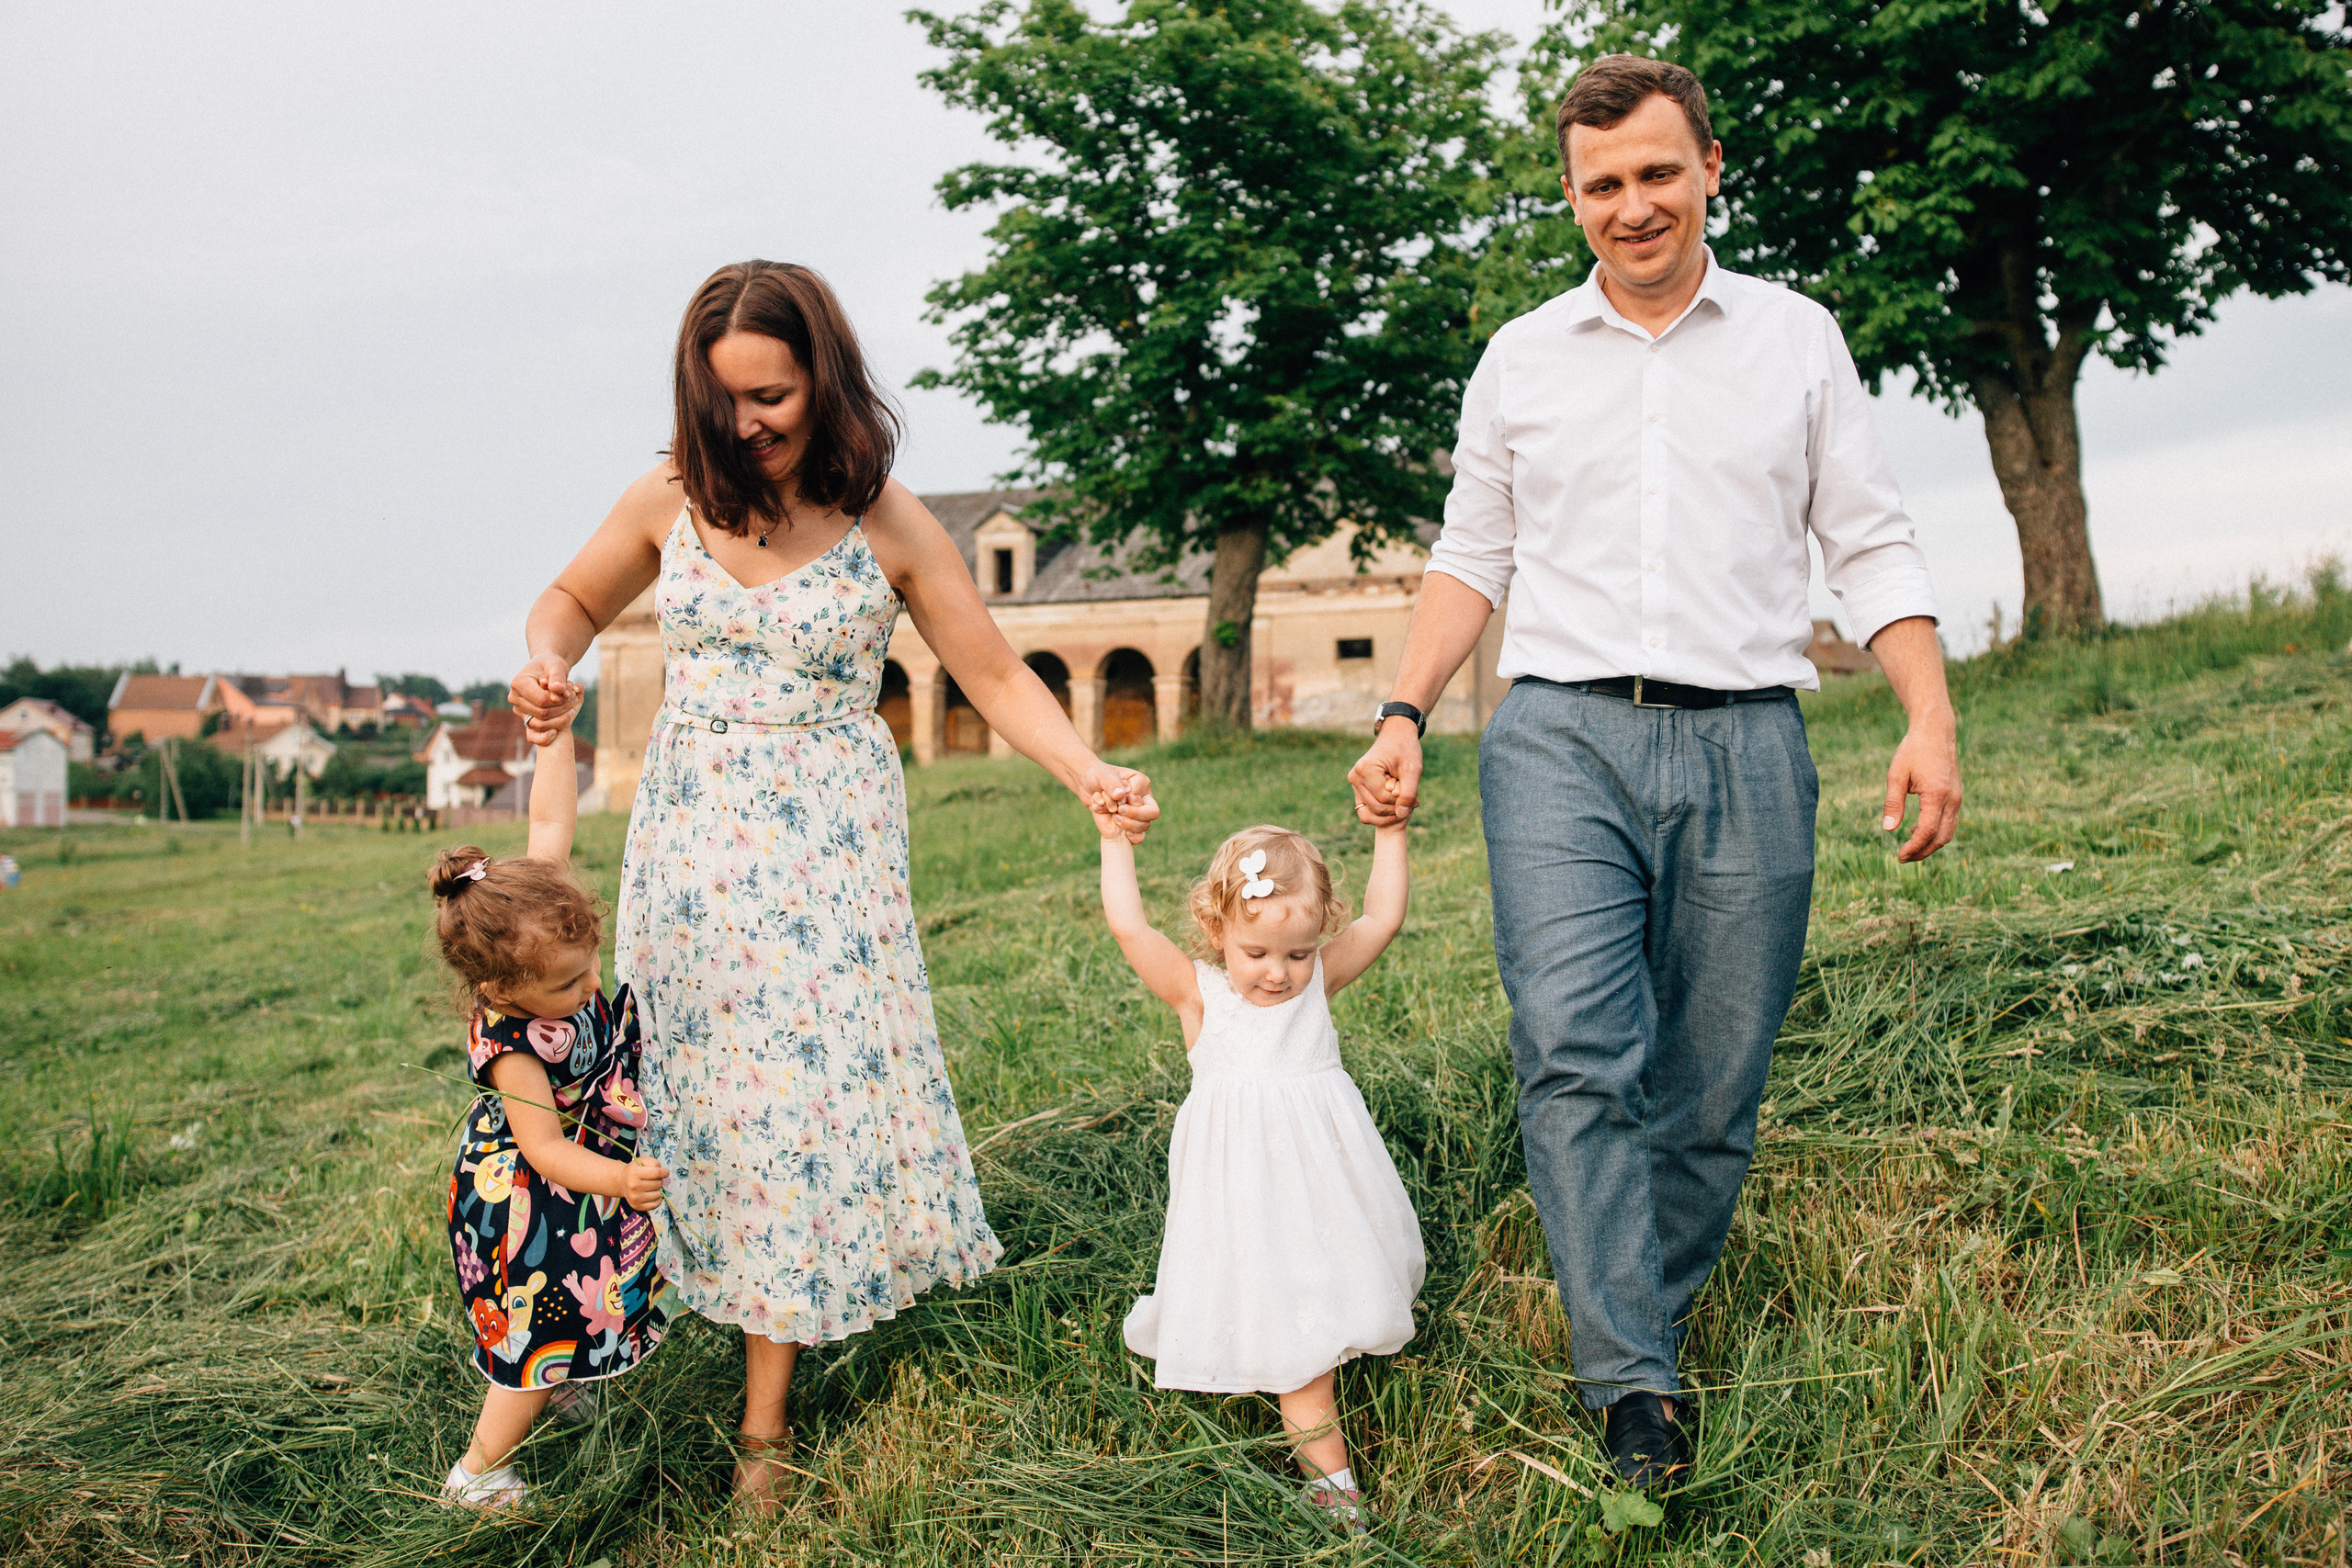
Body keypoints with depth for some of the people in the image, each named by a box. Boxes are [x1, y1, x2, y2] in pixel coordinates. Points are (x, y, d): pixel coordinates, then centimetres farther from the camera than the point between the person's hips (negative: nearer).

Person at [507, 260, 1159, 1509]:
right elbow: (573, 599, 16)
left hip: (822, 845, -2)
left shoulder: (888, 528, -7)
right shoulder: (672, 501, 0)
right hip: (686, 835, 3)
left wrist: (1088, 772, -19)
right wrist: (547, 663, -8)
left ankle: (766, 1422, 9)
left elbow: (995, 676, -3)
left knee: (799, 1090, -2)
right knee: (682, 1082, 6)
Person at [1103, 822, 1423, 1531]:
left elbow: (1382, 919, 1)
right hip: (1247, 1176, -3)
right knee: (1290, 1318, -3)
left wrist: (1390, 834, 0)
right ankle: (1326, 1460, 6)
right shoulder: (1198, 993, -6)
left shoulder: (1319, 983, 2)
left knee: (1328, 1295, 16)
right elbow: (1129, 928, -15)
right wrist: (1115, 843, -12)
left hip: (1325, 1167, 4)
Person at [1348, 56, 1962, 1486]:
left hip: (1746, 744, 1)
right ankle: (1636, 1385, -11)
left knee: (1712, 1089, 2)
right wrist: (1405, 716, 5)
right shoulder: (1521, 360, 15)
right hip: (1562, 736, 0)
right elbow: (1473, 554, 18)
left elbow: (1873, 544, 10)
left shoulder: (1796, 338, 12)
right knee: (1575, 1051, -18)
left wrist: (1932, 718, -4)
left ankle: (1652, 1324, 21)